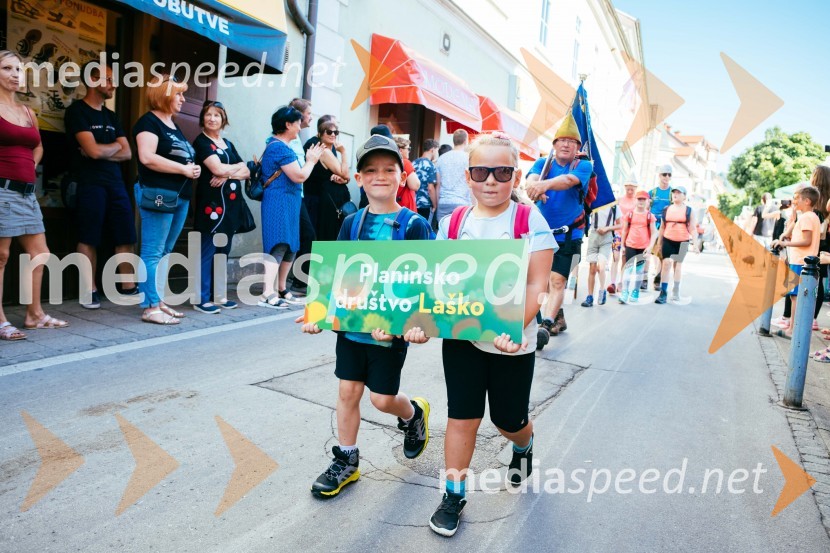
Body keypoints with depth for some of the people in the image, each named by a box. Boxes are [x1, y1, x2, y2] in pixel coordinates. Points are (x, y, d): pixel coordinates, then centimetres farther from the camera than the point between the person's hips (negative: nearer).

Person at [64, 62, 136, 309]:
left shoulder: (111, 116, 19)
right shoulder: (77, 111, -2)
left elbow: (127, 153, 10)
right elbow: (93, 151, -14)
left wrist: (101, 150, -6)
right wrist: (115, 145, 5)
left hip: (115, 182, 6)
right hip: (90, 182, -6)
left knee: (126, 237, 2)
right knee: (89, 238, -2)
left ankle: (128, 288, 8)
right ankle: (90, 291, 4)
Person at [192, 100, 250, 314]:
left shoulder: (228, 144, 20)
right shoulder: (201, 142, -1)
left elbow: (246, 172, 10)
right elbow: (217, 168, -15)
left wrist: (227, 174, -9)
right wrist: (237, 167, 3)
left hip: (231, 204, 7)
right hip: (211, 203, -7)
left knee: (223, 252, 9)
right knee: (207, 252, -7)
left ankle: (218, 295, 16)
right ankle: (202, 299, -3)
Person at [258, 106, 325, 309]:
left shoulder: (276, 146, 20)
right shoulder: (280, 147, -14)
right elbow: (300, 176, -16)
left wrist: (309, 160, 17)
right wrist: (311, 160, 0)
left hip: (285, 203, 11)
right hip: (280, 203, -11)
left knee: (290, 246, 14)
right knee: (279, 246, -17)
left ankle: (281, 290, 24)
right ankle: (267, 294, -22)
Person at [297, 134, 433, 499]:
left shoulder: (414, 225, -9)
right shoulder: (351, 223, 4)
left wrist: (418, 323, -26)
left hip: (392, 329, -4)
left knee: (382, 398, 5)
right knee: (348, 390, 10)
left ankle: (413, 414, 40)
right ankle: (346, 461, 29)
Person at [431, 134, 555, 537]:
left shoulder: (530, 220, -8)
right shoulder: (452, 223, 0)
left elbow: (536, 285, -14)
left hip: (512, 342, -1)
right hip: (460, 336, 2)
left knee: (509, 420, 15)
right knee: (462, 416, 7)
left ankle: (523, 448, 51)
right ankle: (454, 494, 26)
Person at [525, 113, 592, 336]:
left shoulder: (584, 166, -5)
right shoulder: (543, 163, 2)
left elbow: (569, 180, -28)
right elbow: (531, 178, -21)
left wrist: (544, 184, -49)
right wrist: (535, 188, -46)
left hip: (568, 236, -3)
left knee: (557, 281, -12)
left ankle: (545, 325, -13)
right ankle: (558, 317, 29)